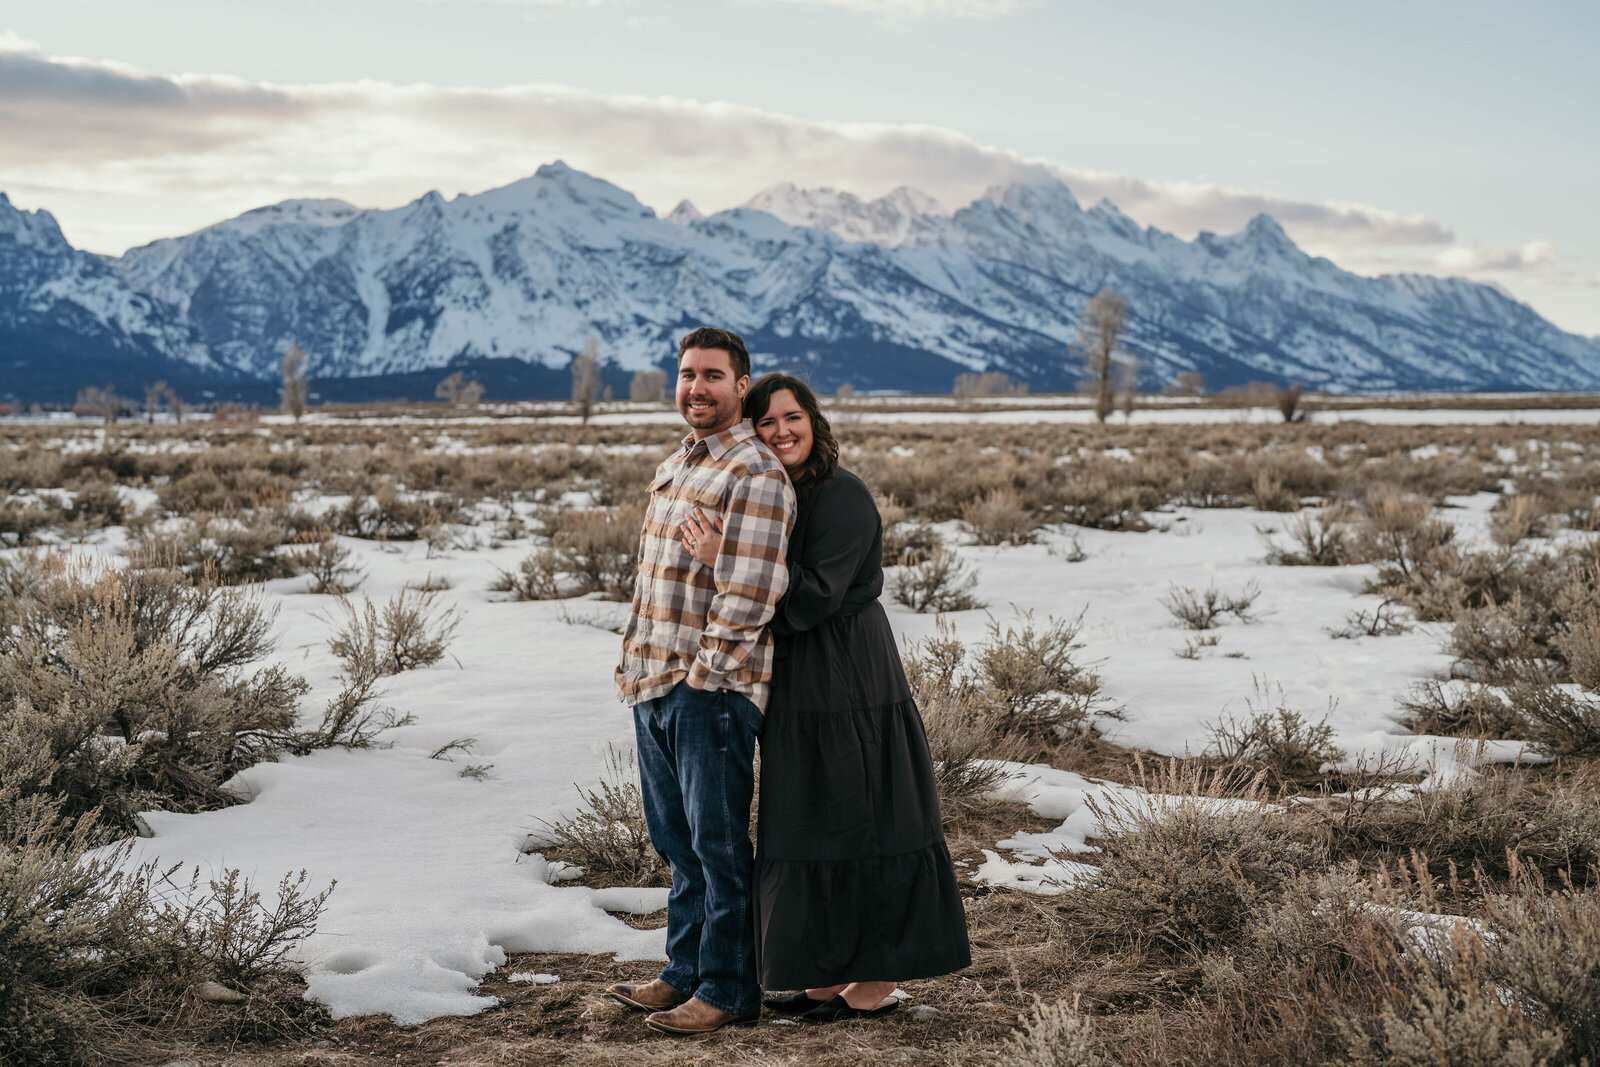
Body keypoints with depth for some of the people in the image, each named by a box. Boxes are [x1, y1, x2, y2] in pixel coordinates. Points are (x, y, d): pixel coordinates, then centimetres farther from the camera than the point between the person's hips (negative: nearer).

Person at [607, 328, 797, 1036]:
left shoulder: (755, 474, -13)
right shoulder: (674, 467, 17)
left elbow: (747, 597, -19)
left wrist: (700, 674, -17)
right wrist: (637, 658, 15)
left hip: (712, 691, -9)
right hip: (654, 686, 9)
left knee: (718, 845, -1)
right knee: (677, 842, 16)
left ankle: (728, 991, 8)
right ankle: (685, 973, 27)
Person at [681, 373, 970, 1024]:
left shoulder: (842, 498, -15)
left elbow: (812, 599, -23)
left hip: (847, 688, -9)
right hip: (797, 691, 9)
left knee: (855, 823, -2)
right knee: (813, 827, 13)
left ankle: (875, 985, 6)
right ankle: (831, 974, 22)